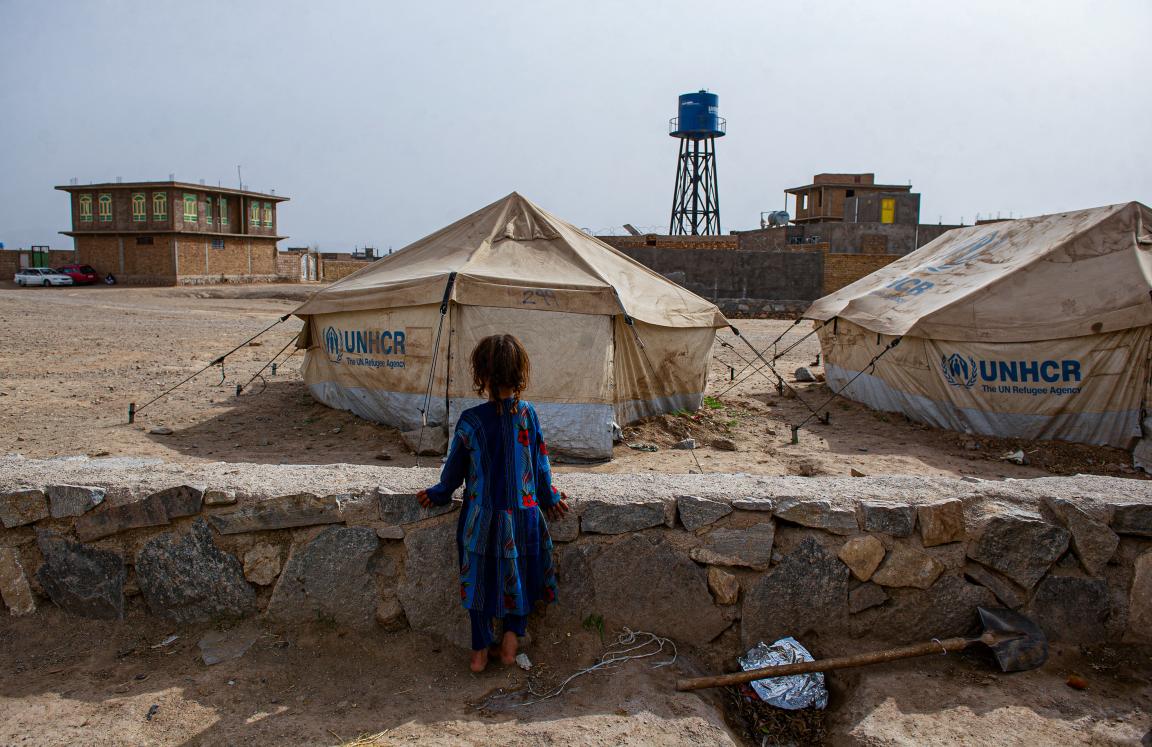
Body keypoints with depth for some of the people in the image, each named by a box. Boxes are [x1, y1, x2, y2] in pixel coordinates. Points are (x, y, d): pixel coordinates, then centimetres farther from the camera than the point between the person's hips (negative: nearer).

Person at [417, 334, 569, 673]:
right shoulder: (528, 414, -10)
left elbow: (455, 468, -2)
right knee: (519, 576, 21)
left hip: (481, 517, 0)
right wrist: (551, 498, 16)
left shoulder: (470, 420, -14)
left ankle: (480, 651, 25)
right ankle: (512, 634, 20)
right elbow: (541, 463, 0)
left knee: (480, 579, 15)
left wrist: (437, 494, 17)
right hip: (523, 514, 1)